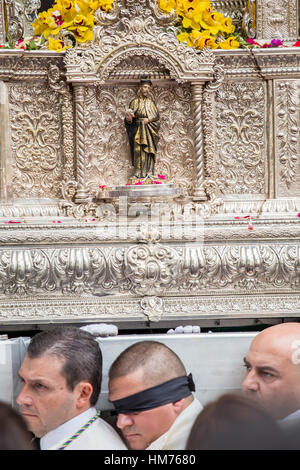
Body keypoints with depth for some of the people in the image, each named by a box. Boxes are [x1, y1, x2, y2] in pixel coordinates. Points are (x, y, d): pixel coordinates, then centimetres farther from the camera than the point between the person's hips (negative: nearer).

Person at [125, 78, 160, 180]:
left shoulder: (151, 101, 12)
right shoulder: (135, 101, 8)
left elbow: (157, 115, 6)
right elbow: (130, 115, 4)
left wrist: (149, 119, -11)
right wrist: (129, 117, -19)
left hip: (150, 129, 2)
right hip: (138, 129, -2)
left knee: (149, 150, -3)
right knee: (139, 150, -10)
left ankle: (149, 172, -2)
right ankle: (140, 172, -12)